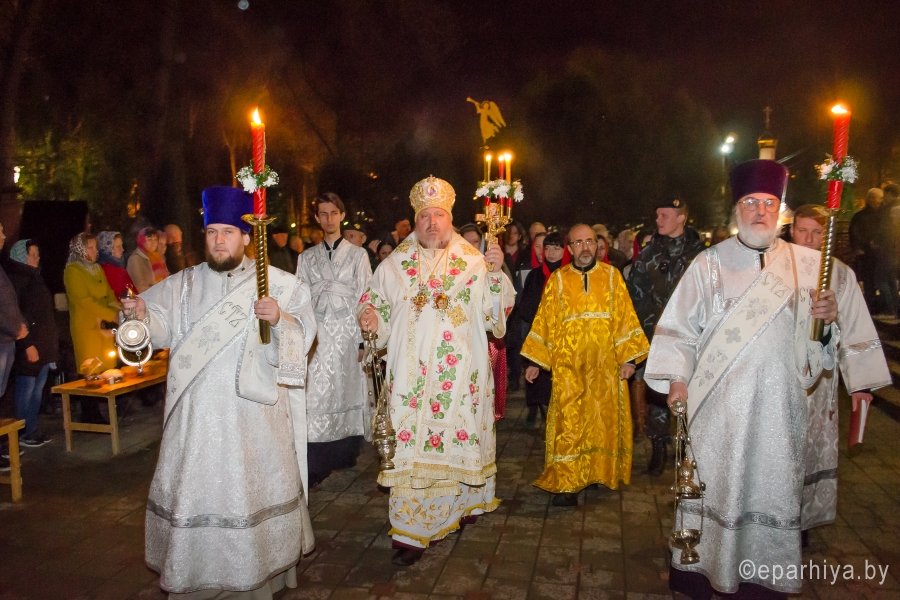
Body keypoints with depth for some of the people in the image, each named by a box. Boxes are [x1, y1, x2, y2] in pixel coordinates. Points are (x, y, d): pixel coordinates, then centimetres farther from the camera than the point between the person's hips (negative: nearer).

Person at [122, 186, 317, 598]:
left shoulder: (278, 282, -1)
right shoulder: (183, 284, 7)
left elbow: (303, 332, -6)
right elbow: (163, 331, 0)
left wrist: (279, 319, -25)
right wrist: (141, 316, -20)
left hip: (254, 410, -2)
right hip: (198, 411, 2)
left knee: (254, 489, 10)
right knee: (196, 491, 10)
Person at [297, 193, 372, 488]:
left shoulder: (358, 255, 6)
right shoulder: (307, 258, 12)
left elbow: (364, 298, 2)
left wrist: (364, 340, -5)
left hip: (347, 333, -1)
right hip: (317, 334, 1)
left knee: (346, 393, 0)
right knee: (316, 397, -6)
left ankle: (345, 454, 12)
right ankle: (316, 464, -4)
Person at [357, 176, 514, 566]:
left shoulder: (474, 263, 3)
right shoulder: (395, 265, 6)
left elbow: (495, 314, -1)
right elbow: (376, 308, 11)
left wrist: (496, 273, -15)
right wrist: (369, 319, -11)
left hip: (461, 375, 0)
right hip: (411, 376, 0)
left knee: (458, 438, 10)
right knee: (411, 446, -1)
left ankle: (460, 503, 35)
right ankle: (411, 531, 8)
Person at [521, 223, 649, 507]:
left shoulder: (612, 275, 6)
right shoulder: (557, 279, 6)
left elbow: (625, 317, 4)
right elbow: (545, 321, 7)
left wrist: (628, 357, -4)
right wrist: (534, 361, 3)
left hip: (605, 364, 1)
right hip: (568, 365, -1)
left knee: (604, 418, 8)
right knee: (568, 422, -4)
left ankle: (602, 472, 25)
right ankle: (566, 484, -1)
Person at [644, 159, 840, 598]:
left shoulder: (807, 264, 6)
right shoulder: (709, 264, 1)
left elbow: (819, 338, 10)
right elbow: (678, 327, 0)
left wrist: (828, 319, -12)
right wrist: (676, 378, -10)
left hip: (777, 409, 2)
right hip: (717, 406, -1)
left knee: (771, 491, 9)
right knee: (712, 488, 7)